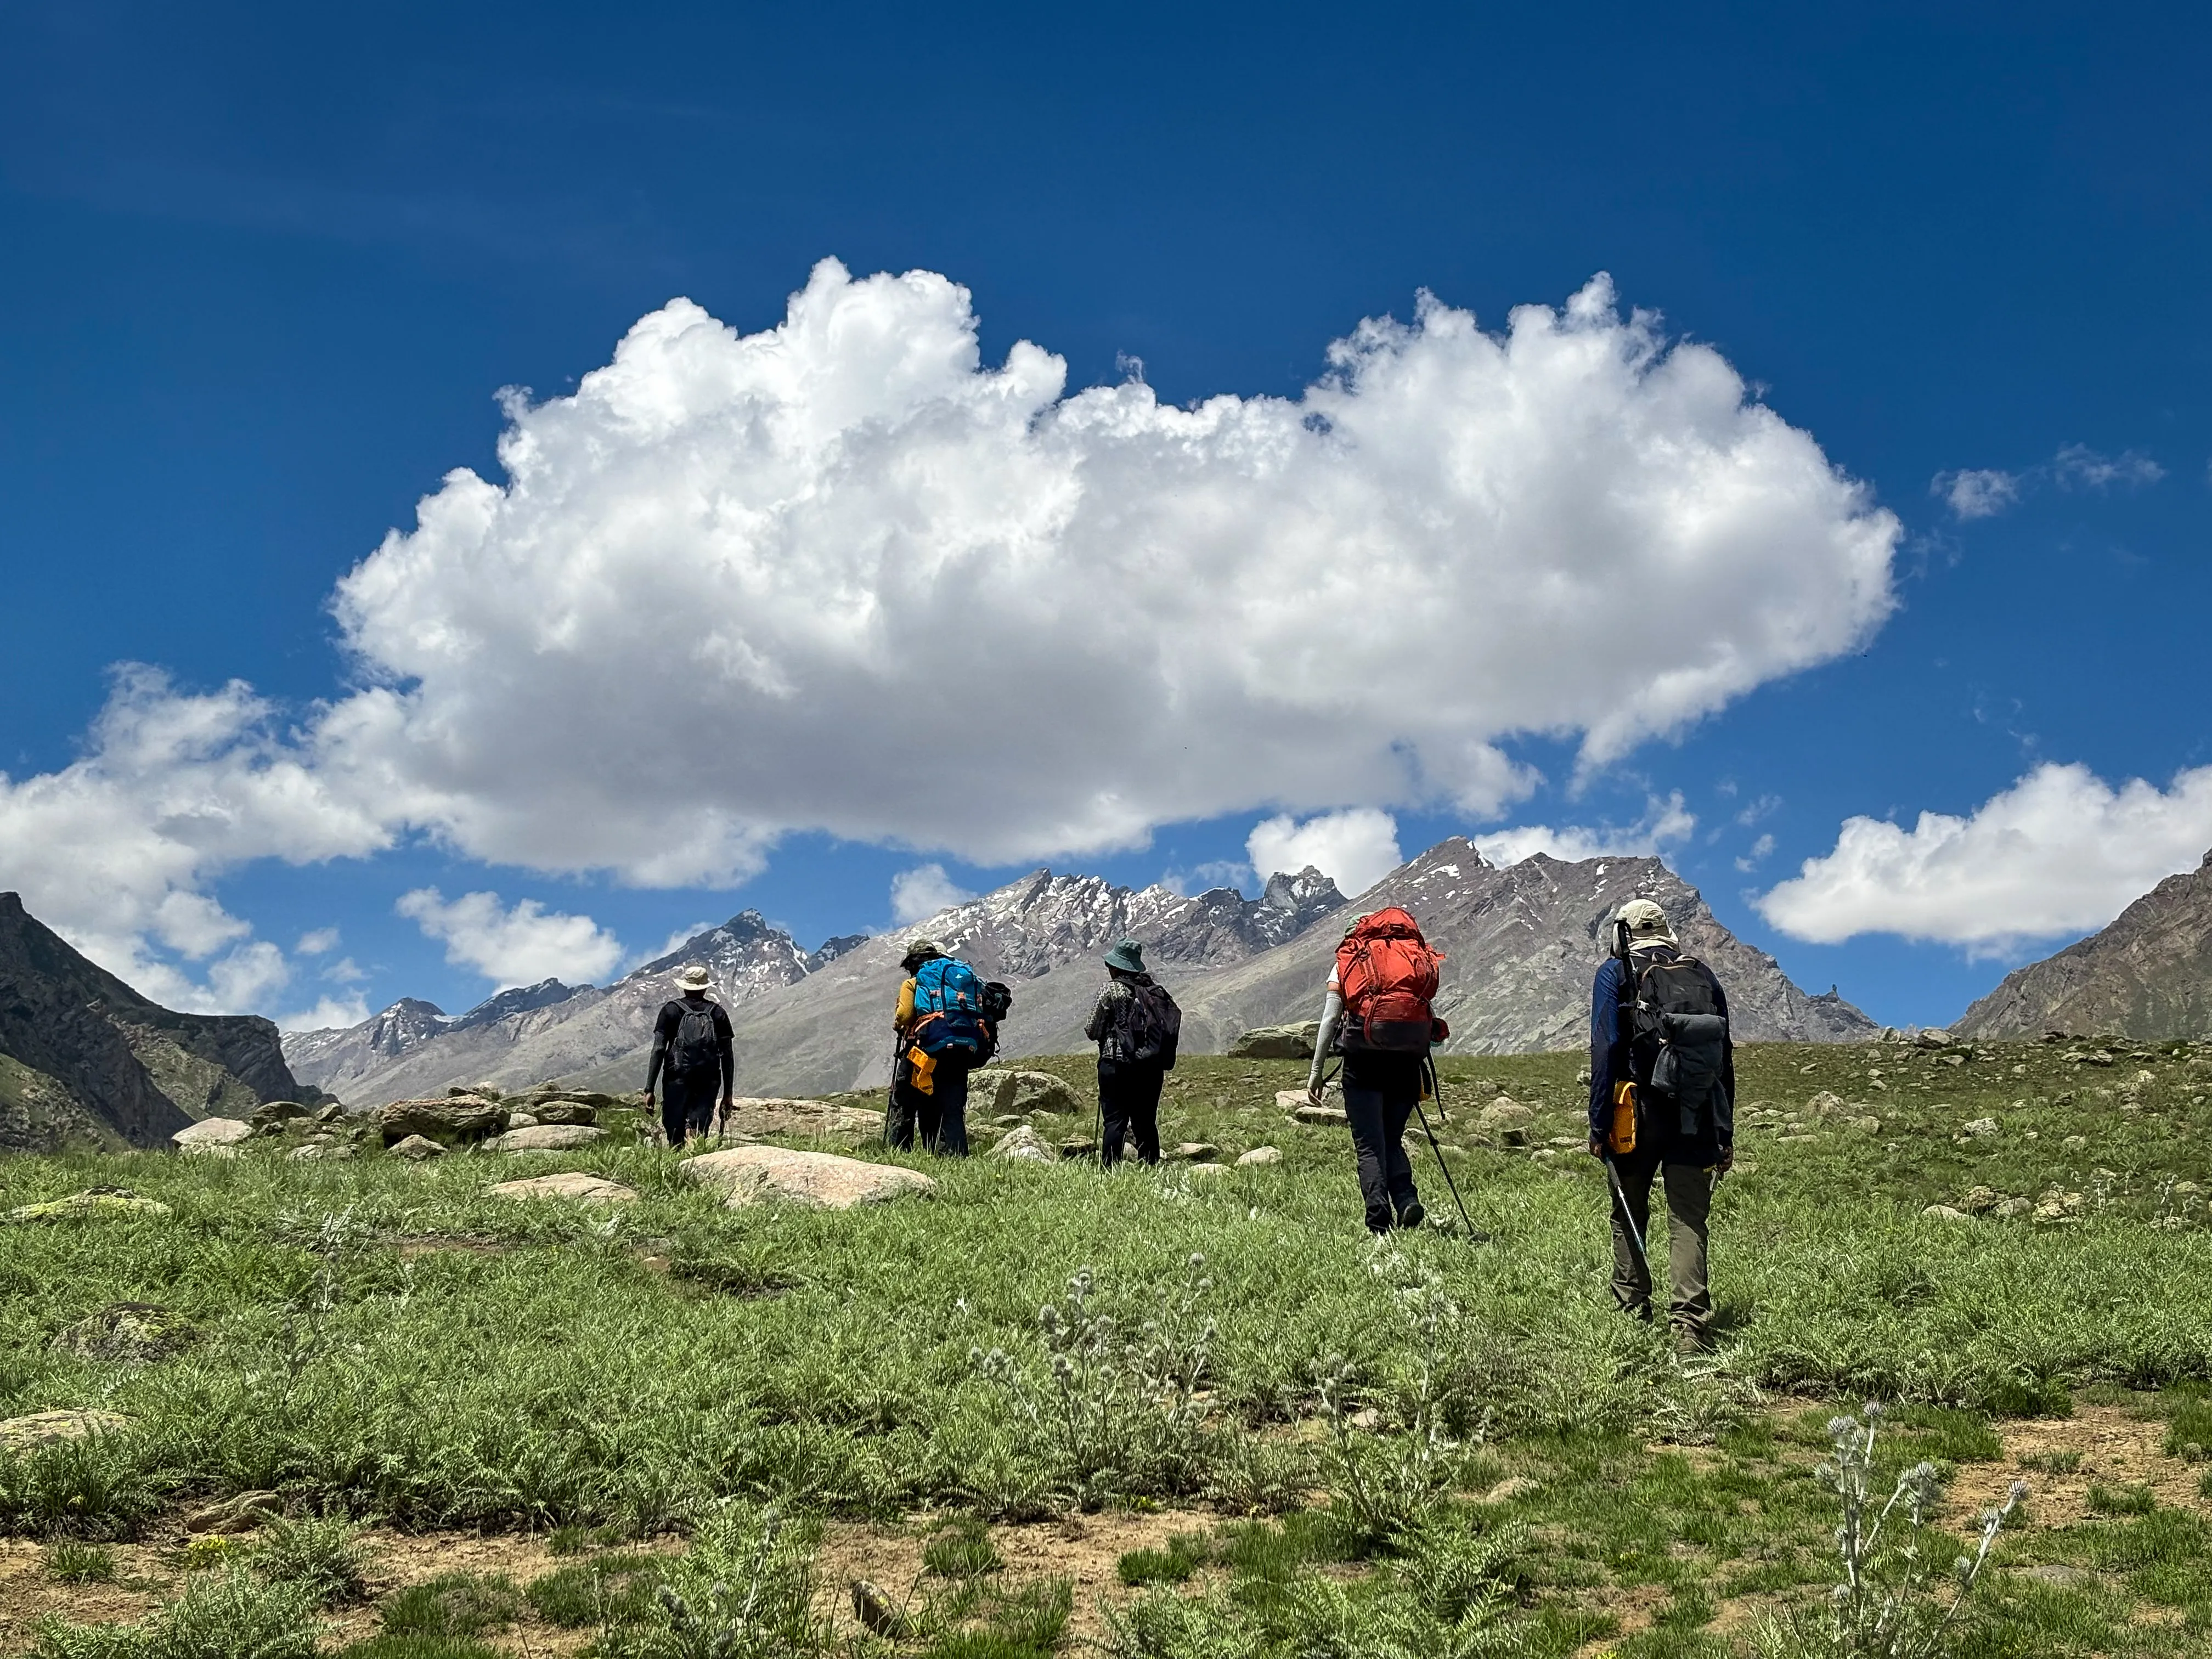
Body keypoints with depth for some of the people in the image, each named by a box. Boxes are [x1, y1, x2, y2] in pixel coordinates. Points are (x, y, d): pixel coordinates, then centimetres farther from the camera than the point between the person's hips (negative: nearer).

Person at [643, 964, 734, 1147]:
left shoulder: (670, 1010, 4)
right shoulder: (718, 1013, 9)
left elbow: (658, 1051, -2)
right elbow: (728, 1056, 7)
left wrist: (649, 1090, -1)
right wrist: (728, 1094, 12)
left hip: (676, 1080, -1)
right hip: (708, 1082, 1)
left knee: (675, 1139, 3)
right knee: (698, 1131, -5)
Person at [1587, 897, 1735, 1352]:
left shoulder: (1615, 973, 5)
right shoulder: (1703, 975, 16)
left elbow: (1606, 1051, -6)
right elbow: (1725, 1058, 13)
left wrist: (1598, 1126, -6)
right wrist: (1726, 1135, 15)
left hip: (1640, 1110, -2)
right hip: (1699, 1118, 2)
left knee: (1629, 1214, 16)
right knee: (1689, 1222, -2)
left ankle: (1633, 1309, 24)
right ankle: (1690, 1325, -15)